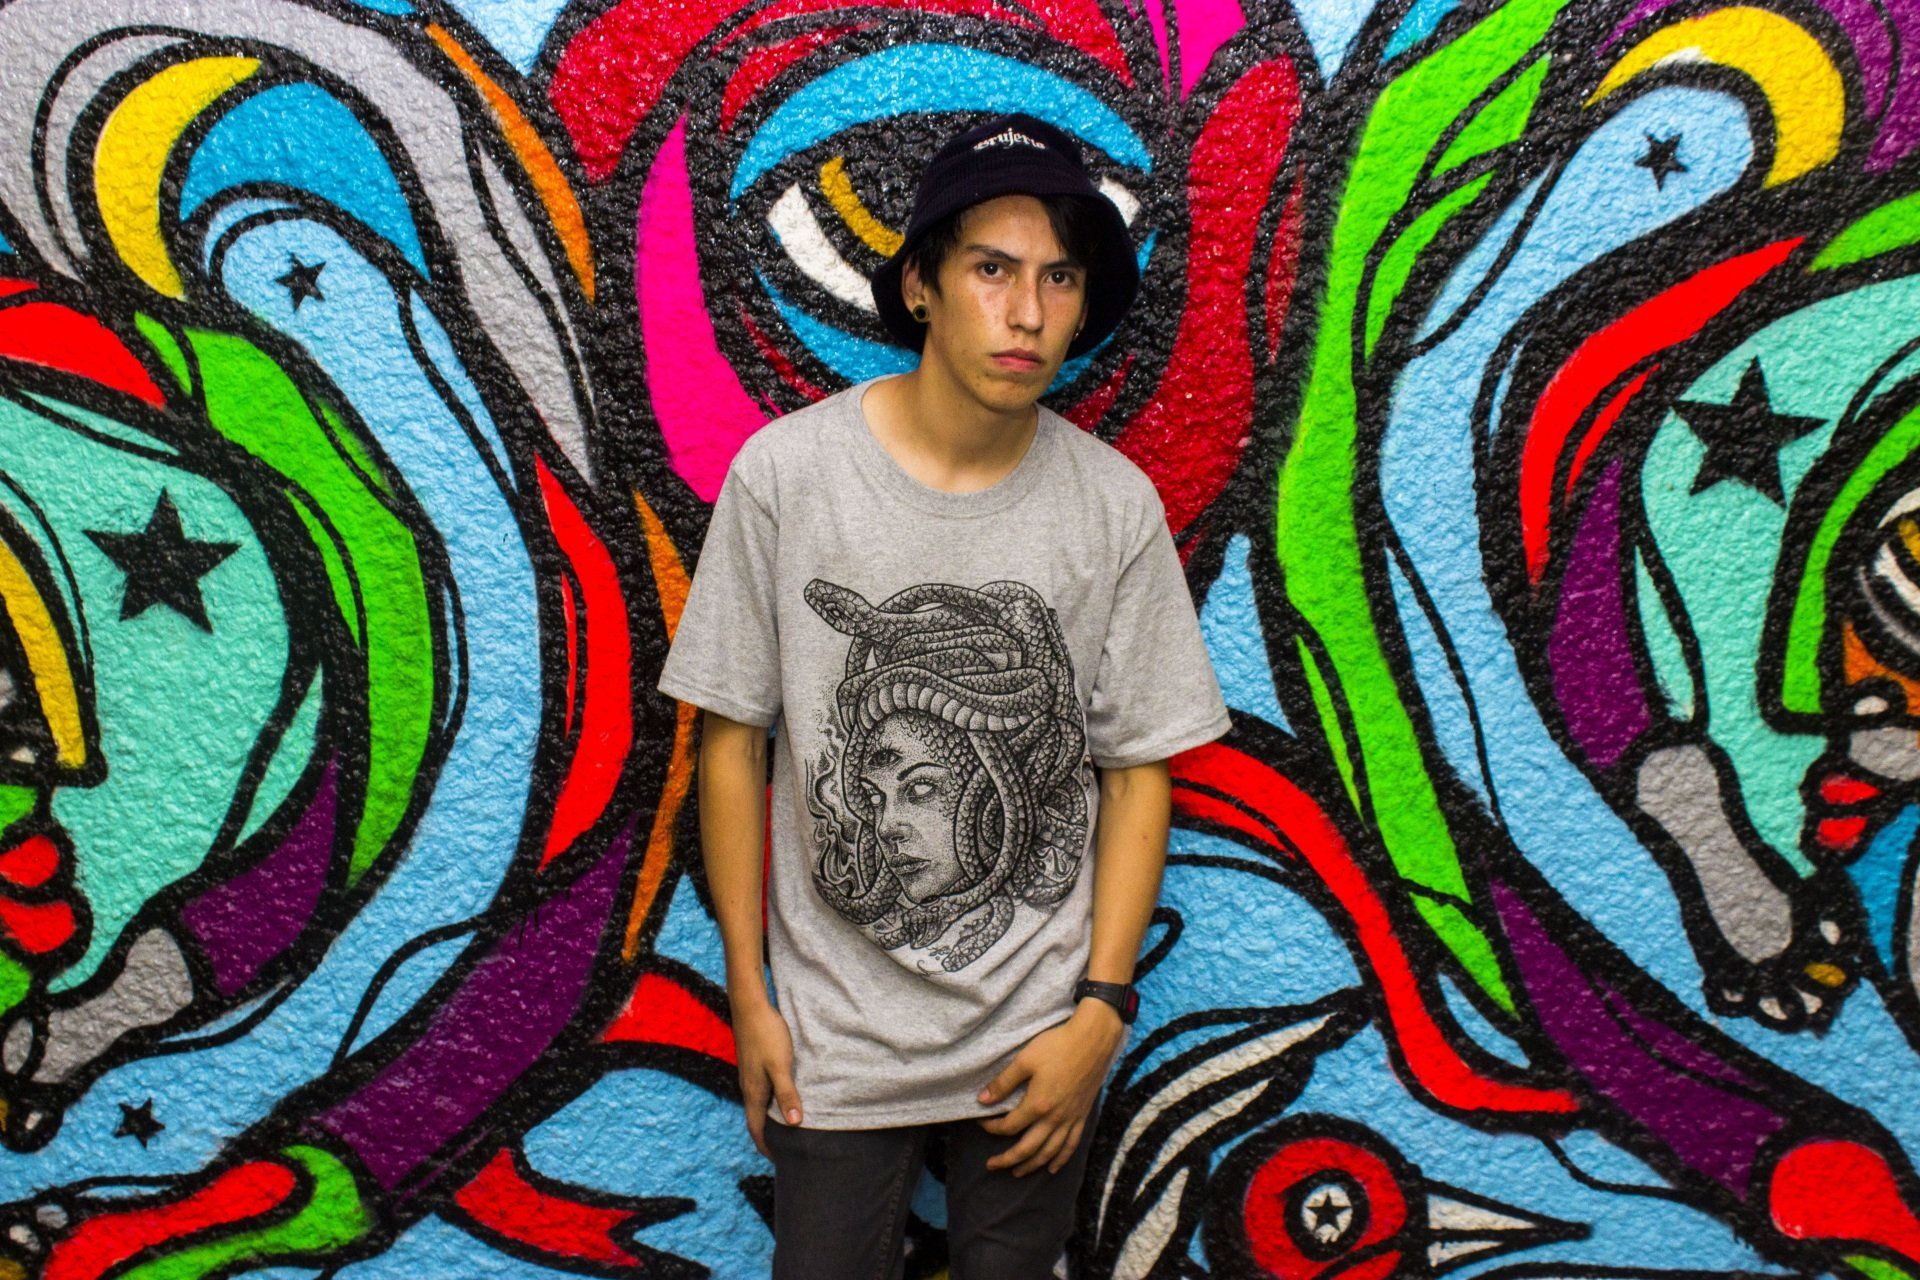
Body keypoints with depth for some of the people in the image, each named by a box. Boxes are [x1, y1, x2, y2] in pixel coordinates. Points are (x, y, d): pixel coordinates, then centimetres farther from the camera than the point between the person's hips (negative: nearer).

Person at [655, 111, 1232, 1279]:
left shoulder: (1116, 504, -8)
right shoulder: (783, 472, -12)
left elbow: (1139, 768, -2)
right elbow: (733, 738, -5)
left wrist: (1099, 1011, -5)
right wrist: (749, 993, -1)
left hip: (1039, 1036, 1)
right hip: (838, 1037, -1)